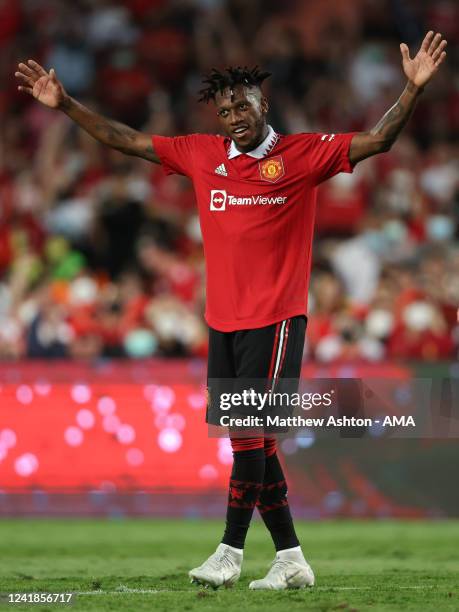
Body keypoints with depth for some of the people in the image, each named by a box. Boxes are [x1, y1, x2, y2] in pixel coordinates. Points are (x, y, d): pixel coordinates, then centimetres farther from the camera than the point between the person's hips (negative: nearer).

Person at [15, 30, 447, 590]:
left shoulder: (303, 154, -2)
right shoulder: (201, 155, 10)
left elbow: (376, 141, -9)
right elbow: (126, 140, 16)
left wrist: (413, 89, -22)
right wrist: (65, 105, 14)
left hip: (275, 318, -5)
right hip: (223, 320, 5)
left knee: (249, 430, -10)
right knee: (250, 438, 6)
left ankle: (230, 552, -3)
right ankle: (290, 559, 13)